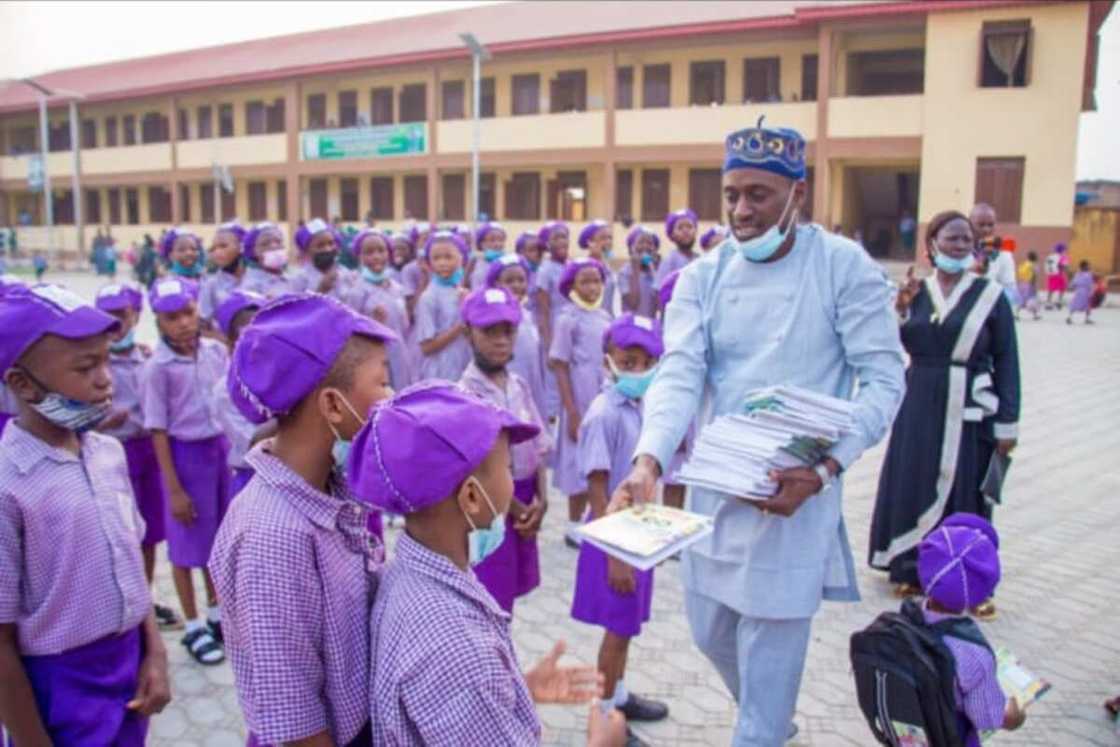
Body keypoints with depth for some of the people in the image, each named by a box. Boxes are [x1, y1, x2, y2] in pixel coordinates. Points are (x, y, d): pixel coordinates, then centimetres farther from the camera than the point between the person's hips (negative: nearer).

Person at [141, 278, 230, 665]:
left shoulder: (217, 351, -2)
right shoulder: (156, 368, -14)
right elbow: (158, 431, -11)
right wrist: (174, 489, -11)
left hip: (223, 447, 5)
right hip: (186, 454, -4)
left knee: (221, 537, 16)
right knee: (187, 545, 7)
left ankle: (216, 613, 35)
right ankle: (194, 627, 23)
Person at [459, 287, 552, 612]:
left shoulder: (520, 386, 5)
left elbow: (538, 449, 7)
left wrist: (540, 501, -7)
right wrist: (517, 509, -10)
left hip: (525, 505, 7)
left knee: (506, 600, 19)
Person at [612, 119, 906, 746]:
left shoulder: (845, 266, -8)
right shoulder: (704, 275, 1)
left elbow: (884, 378, -10)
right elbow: (680, 374, -10)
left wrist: (823, 469, -23)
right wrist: (649, 460, -27)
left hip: (796, 487, -4)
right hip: (713, 484, 5)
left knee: (770, 645, 2)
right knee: (711, 634, 19)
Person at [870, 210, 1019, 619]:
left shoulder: (990, 295, -3)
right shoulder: (916, 291, 4)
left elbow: (1007, 361, -2)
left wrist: (1007, 424, -4)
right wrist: (900, 309, -15)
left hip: (969, 412, -2)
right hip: (919, 408, 3)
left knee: (965, 494, 4)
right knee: (915, 488, 10)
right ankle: (915, 569, 27)